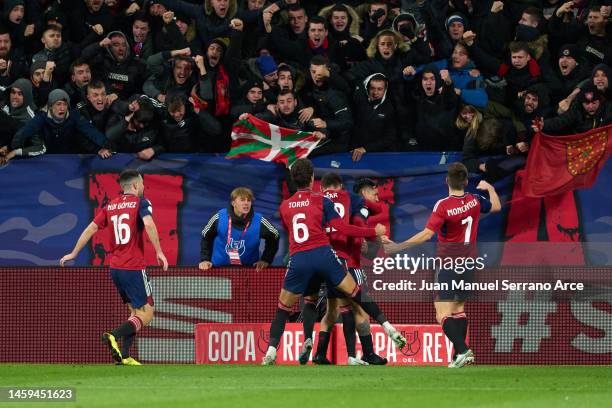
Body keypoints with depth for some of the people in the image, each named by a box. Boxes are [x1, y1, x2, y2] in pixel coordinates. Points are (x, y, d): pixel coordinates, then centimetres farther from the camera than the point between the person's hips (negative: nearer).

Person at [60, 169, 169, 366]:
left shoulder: (110, 206, 13)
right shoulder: (140, 202, -4)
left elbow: (91, 228, 12)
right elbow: (149, 224, -22)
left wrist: (74, 253, 18)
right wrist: (159, 251, -21)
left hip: (115, 267, 7)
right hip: (134, 267, -7)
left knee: (135, 311, 17)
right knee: (146, 314, -4)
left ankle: (124, 356, 6)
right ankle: (114, 335, -26)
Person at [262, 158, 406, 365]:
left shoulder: (284, 206, 12)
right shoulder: (321, 201, 4)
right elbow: (343, 228, 0)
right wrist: (374, 232, 11)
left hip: (298, 260, 1)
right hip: (323, 254, -1)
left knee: (283, 308, 12)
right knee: (356, 294, 7)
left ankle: (271, 352, 1)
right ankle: (389, 329, 2)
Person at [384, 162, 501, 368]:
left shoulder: (443, 205, -18)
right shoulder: (474, 200, -1)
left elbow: (427, 234, -23)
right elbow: (496, 206, 19)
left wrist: (398, 247, -20)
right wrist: (489, 188, 38)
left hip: (448, 264, -6)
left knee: (443, 315, -7)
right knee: (458, 309, 18)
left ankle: (463, 351, -22)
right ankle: (460, 354, 15)